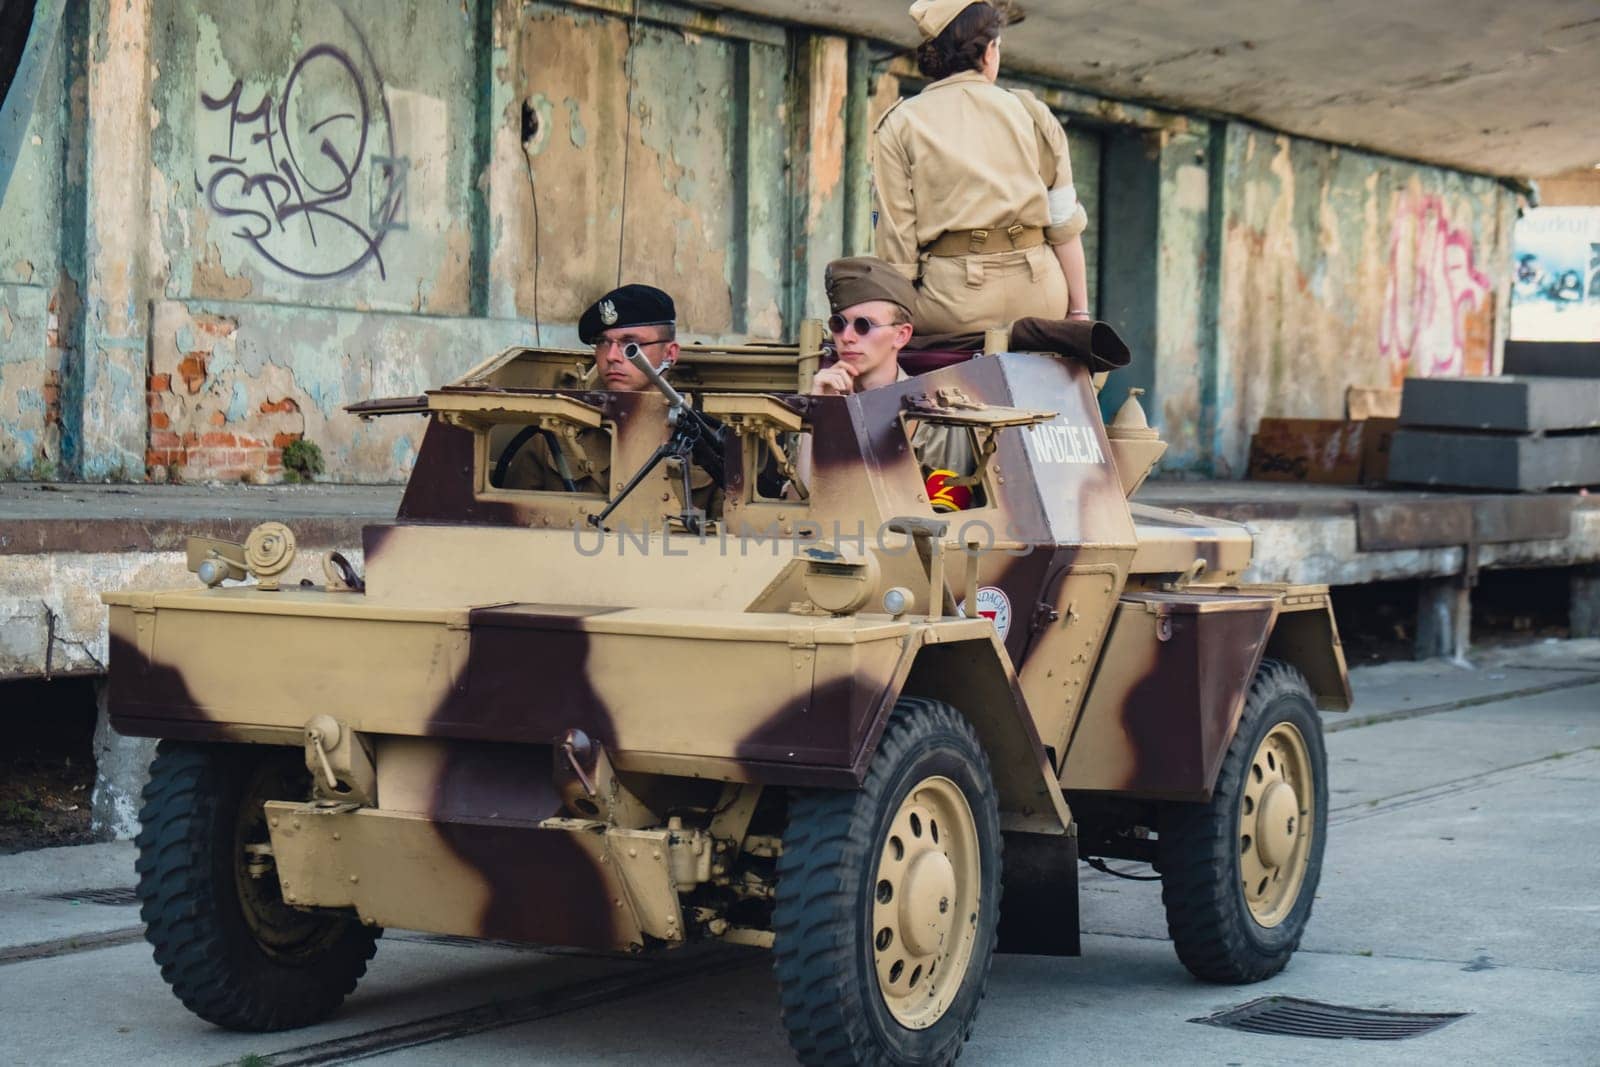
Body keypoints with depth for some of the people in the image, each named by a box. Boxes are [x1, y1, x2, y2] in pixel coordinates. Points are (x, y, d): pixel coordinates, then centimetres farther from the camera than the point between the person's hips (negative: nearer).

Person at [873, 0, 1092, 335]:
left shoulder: (900, 126, 6)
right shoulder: (1029, 113, 12)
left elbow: (896, 237, -1)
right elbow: (1064, 222, 7)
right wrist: (1079, 310, 11)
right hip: (1038, 298, 3)